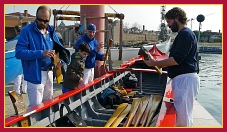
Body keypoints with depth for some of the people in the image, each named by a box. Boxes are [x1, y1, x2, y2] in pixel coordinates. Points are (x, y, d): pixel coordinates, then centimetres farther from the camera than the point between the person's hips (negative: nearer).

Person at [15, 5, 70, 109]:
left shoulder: (51, 31, 7)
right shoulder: (27, 31, -12)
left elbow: (59, 48, 14)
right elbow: (19, 52, -20)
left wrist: (62, 60, -8)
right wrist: (41, 53, -29)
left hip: (49, 73, 7)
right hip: (35, 75, -6)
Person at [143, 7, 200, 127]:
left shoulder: (186, 34, -12)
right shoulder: (183, 34, 19)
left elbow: (177, 60, -20)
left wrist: (154, 63, -12)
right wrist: (159, 64, 15)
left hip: (185, 79, -10)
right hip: (181, 79, 10)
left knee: (182, 116, -7)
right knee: (182, 113, 16)